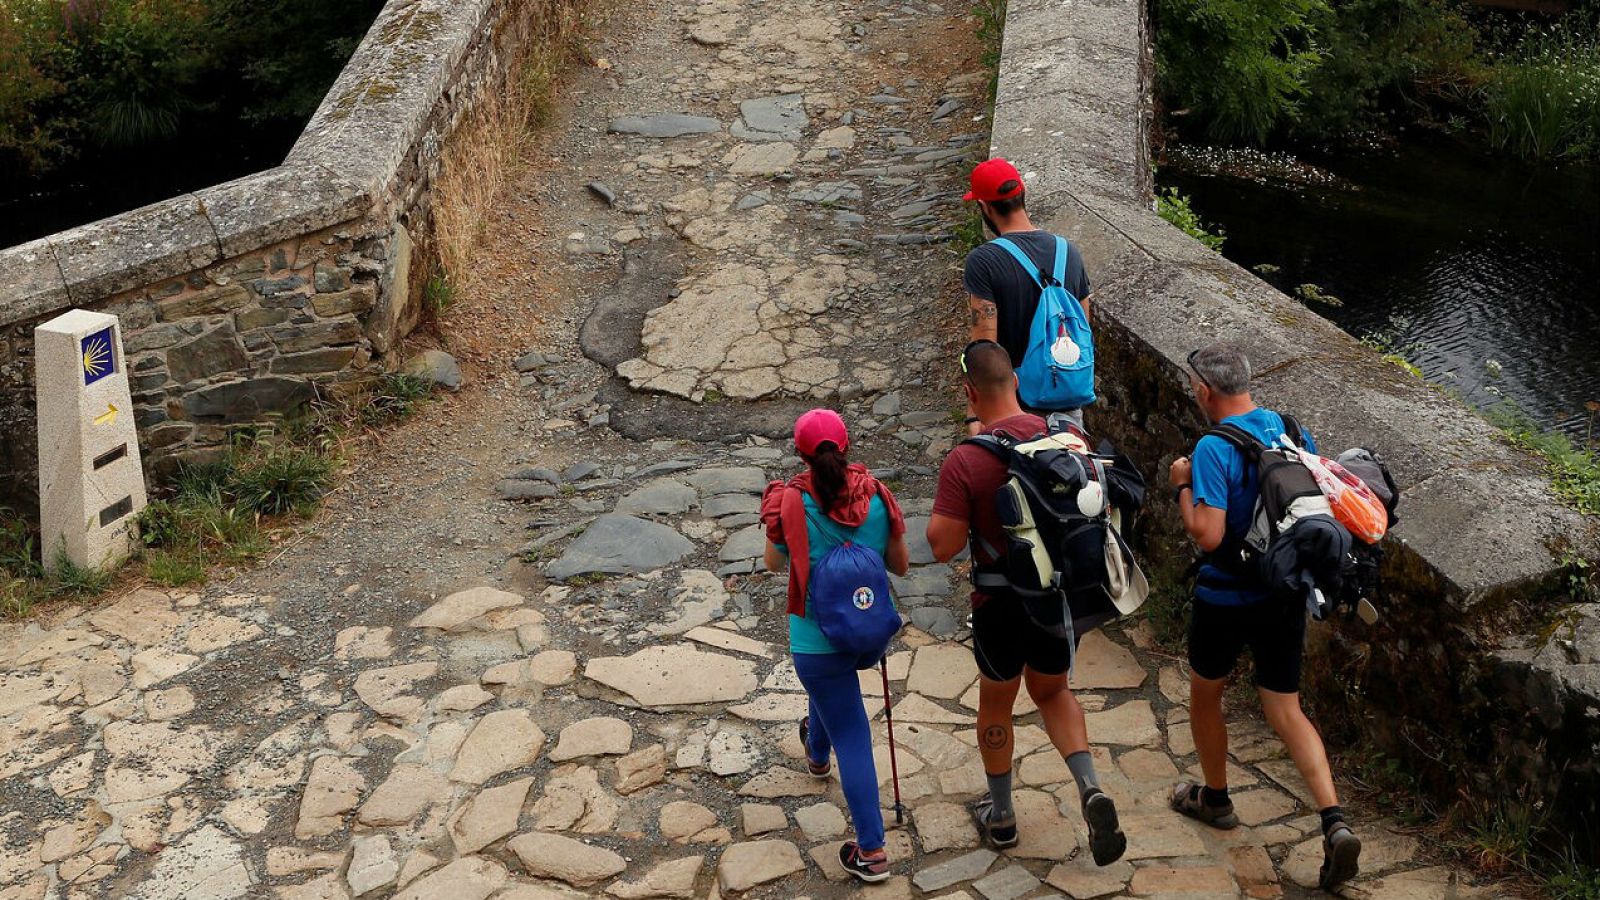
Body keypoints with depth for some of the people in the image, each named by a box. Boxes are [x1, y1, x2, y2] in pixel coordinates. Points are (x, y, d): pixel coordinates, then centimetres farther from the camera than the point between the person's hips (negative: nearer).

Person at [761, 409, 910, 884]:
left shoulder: (791, 505, -18)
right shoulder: (877, 497, -10)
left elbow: (774, 563, 0)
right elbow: (900, 565, 1)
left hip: (817, 637, -5)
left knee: (851, 736, 2)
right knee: (831, 687, 36)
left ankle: (872, 851, 4)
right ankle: (817, 751, 65)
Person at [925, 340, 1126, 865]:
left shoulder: (964, 462, -22)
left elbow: (943, 547, -20)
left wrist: (942, 507, -3)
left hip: (1001, 604, -4)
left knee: (996, 703, 20)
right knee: (1052, 691, 26)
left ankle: (1001, 816, 35)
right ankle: (1090, 789, 5)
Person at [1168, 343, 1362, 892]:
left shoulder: (1215, 448, -22)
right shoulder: (1294, 431, -1)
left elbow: (1208, 535, -28)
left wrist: (1183, 487, -13)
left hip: (1226, 599, -5)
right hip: (1287, 596, 6)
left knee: (1204, 694, 20)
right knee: (1286, 711, 11)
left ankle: (1215, 799, 38)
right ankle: (1335, 823, -4)